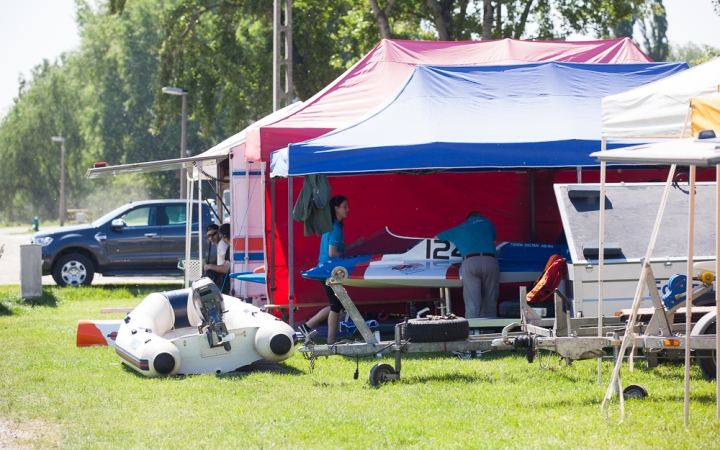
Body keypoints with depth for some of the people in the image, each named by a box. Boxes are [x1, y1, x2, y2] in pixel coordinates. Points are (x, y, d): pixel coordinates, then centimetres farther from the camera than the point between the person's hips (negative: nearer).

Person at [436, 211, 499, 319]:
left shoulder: (459, 229, 27)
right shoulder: (486, 222, 27)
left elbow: (437, 238, 38)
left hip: (470, 262, 0)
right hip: (490, 260, 0)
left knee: (472, 306, -6)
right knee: (490, 305, 6)